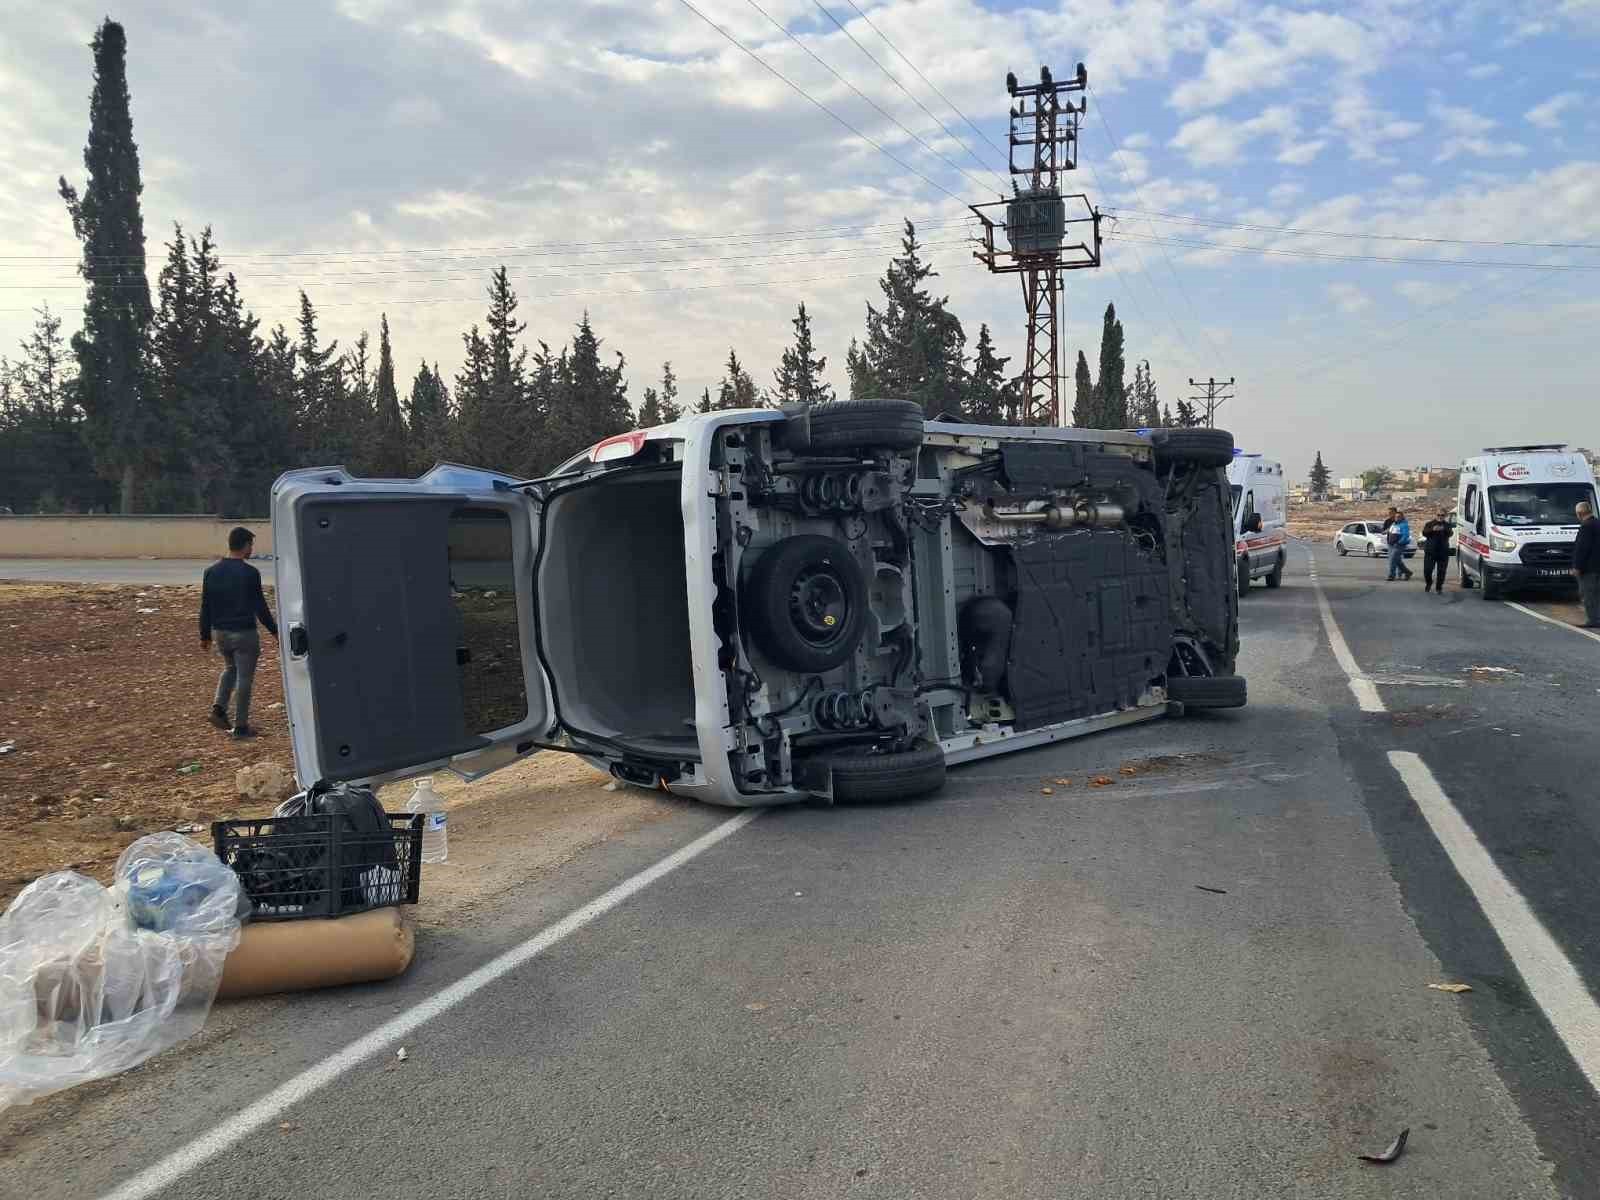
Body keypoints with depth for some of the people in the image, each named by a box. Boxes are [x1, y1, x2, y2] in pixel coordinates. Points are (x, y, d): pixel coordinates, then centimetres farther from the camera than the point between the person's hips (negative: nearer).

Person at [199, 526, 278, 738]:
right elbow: (260, 607, -10)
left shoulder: (212, 571, 4)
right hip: (244, 633, -6)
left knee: (231, 668, 27)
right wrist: (274, 630, 2)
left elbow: (205, 607, 8)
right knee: (244, 677, 2)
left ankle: (219, 708, 9)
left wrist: (205, 635, 15)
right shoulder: (250, 573, -13)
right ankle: (241, 726, 5)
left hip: (221, 632, 6)